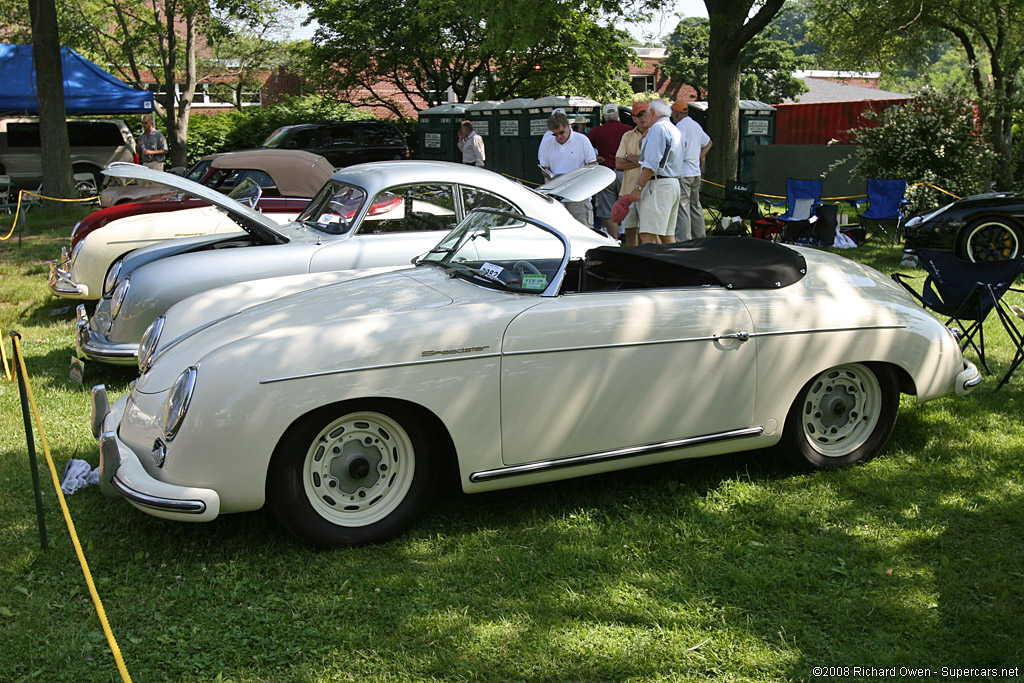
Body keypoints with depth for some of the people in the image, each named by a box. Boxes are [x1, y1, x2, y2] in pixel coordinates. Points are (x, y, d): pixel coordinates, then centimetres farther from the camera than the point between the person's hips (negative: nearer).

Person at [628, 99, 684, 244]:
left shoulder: (658, 128, -9)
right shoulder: (675, 130, 22)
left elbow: (652, 164, -17)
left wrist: (638, 188, -17)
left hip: (658, 184, -10)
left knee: (647, 236, -15)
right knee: (667, 235, 9)